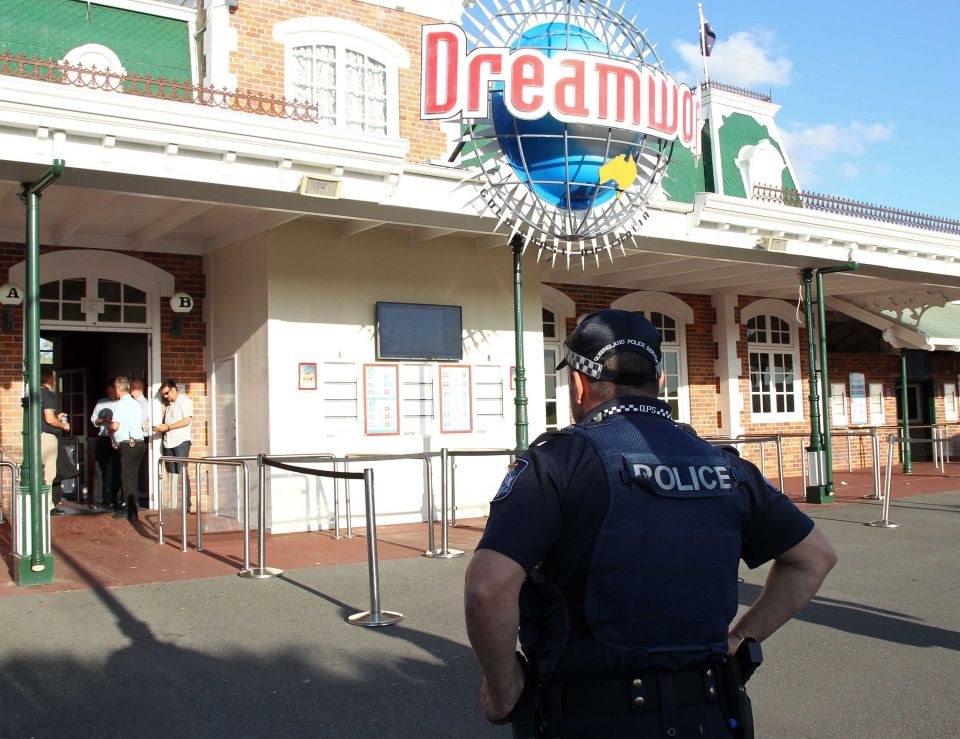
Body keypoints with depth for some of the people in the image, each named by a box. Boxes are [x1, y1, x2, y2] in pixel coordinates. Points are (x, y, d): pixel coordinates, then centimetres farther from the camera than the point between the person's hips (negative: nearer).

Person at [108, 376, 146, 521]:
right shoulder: (136, 403, 15)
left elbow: (115, 425, -18)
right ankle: (131, 507, 20)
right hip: (139, 442, 8)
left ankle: (132, 513, -4)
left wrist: (109, 429, 3)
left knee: (128, 479, -4)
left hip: (128, 444, -8)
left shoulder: (121, 404, -10)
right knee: (132, 477, 14)